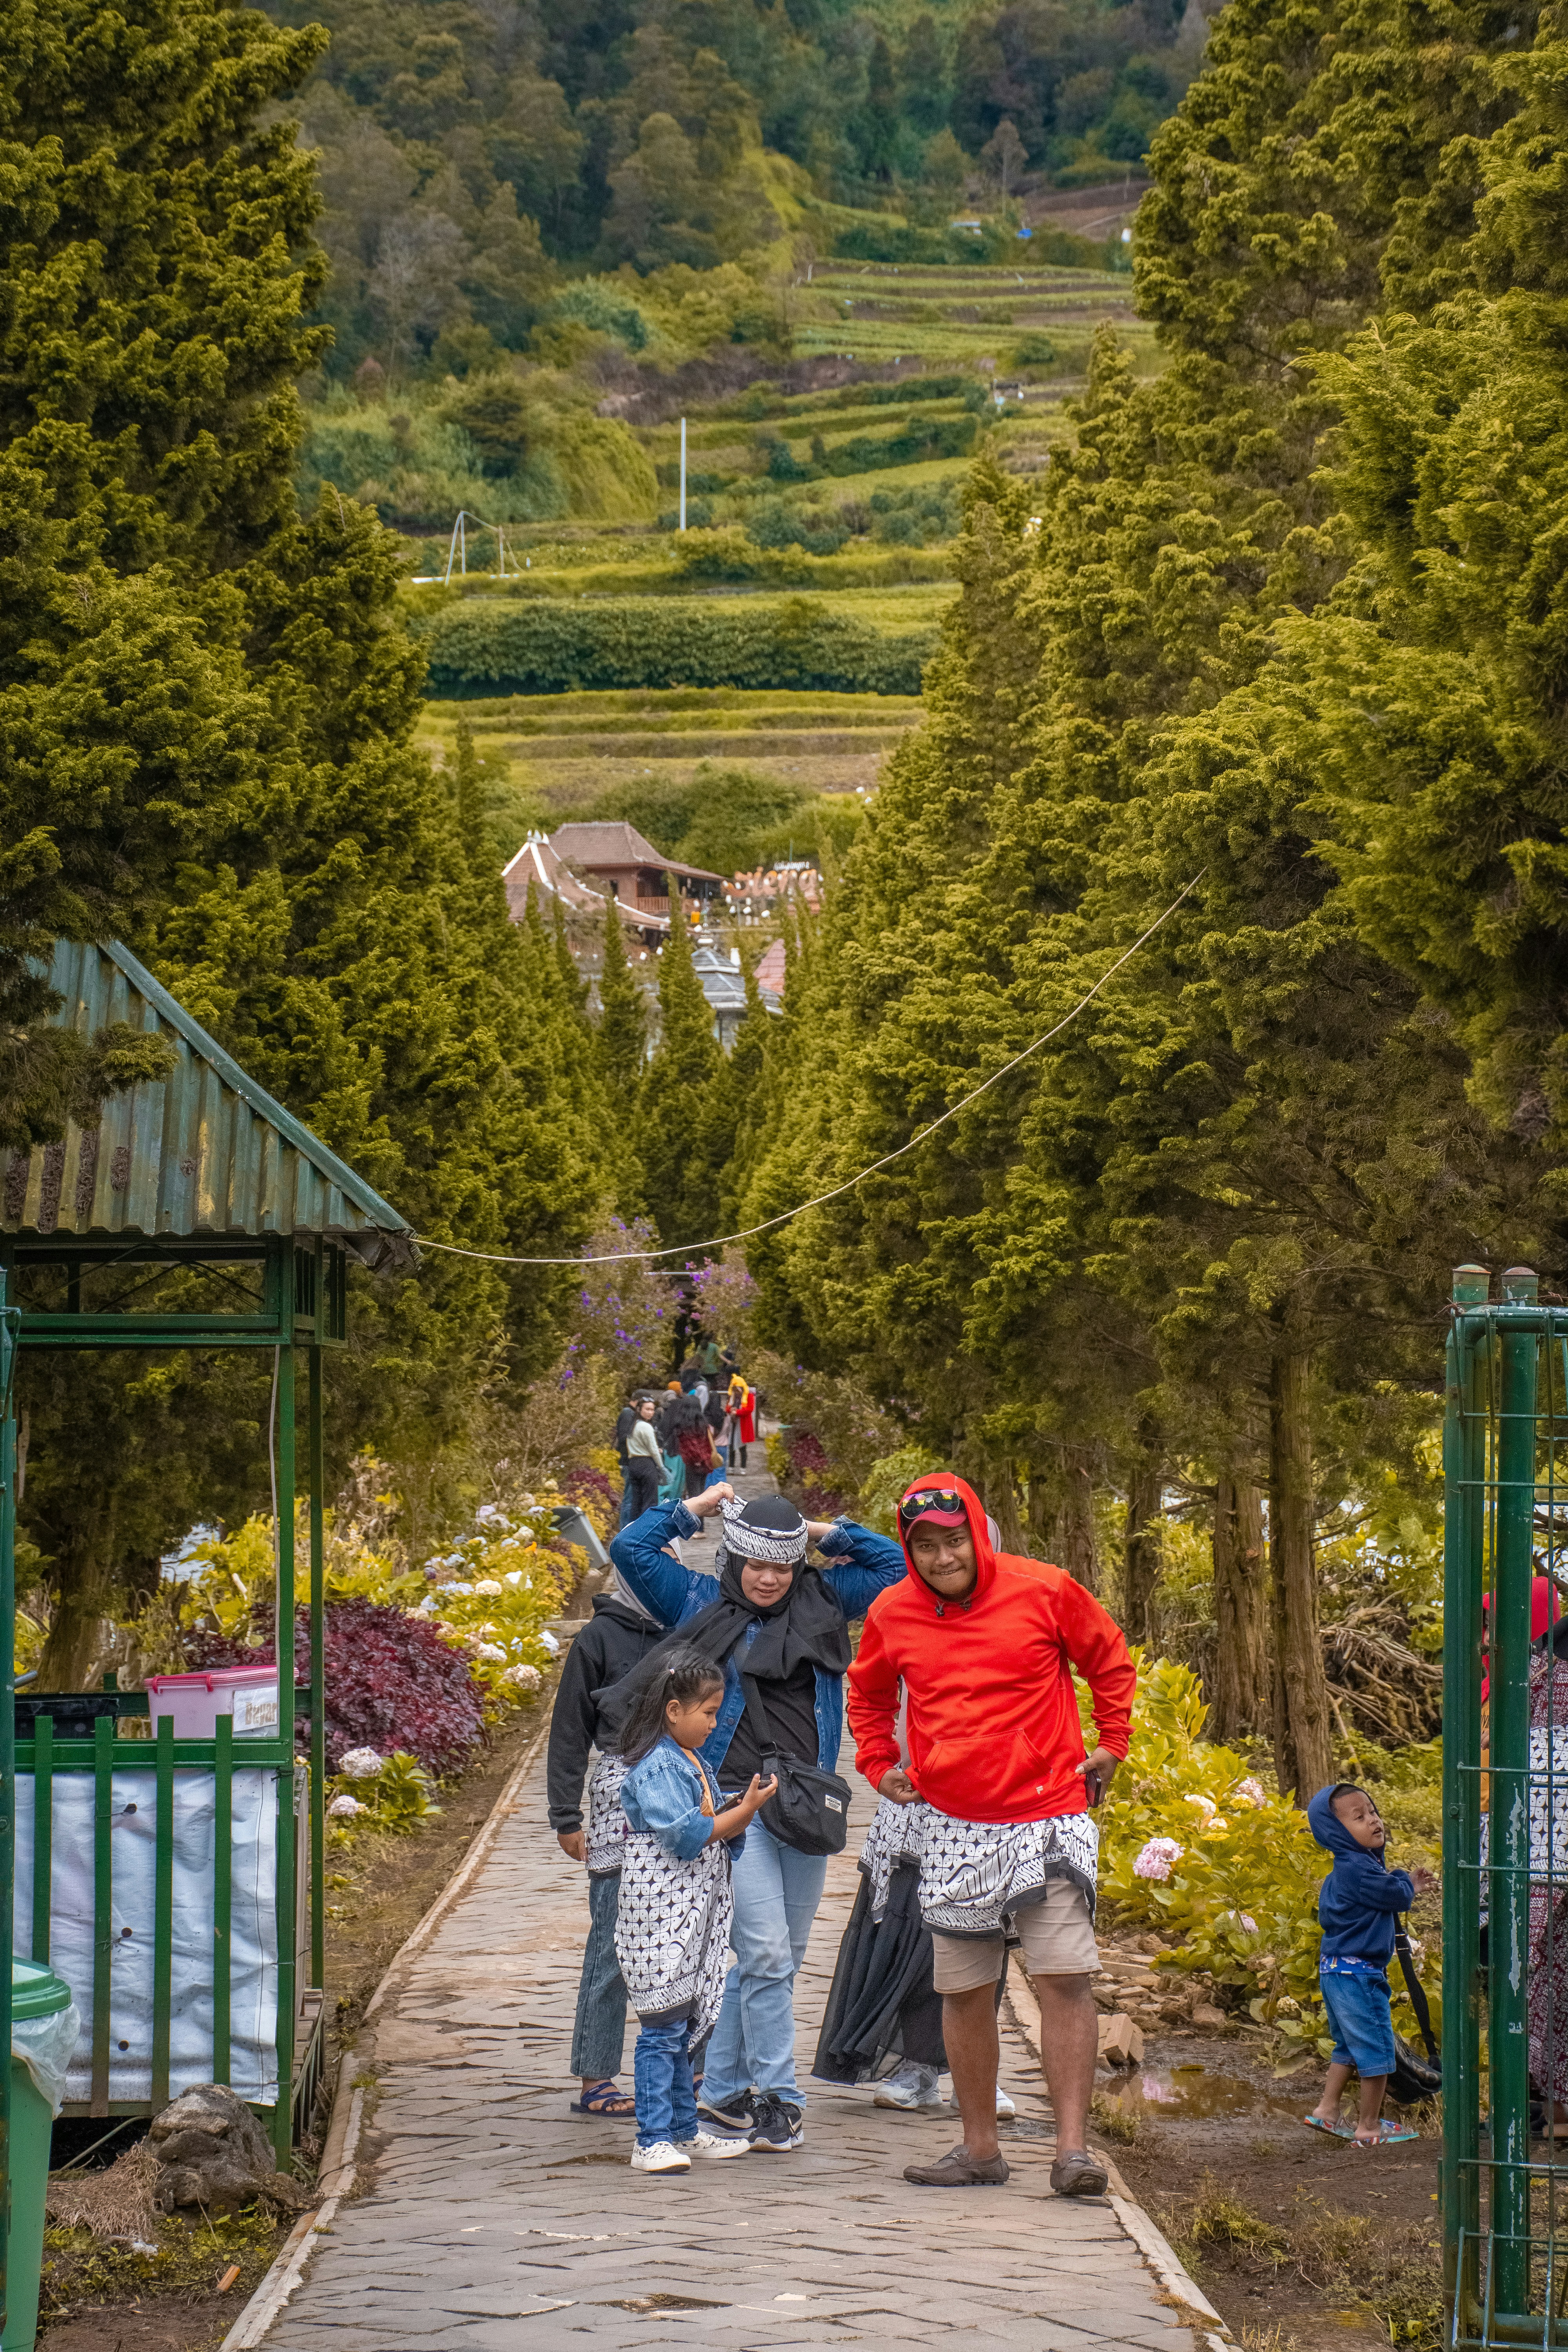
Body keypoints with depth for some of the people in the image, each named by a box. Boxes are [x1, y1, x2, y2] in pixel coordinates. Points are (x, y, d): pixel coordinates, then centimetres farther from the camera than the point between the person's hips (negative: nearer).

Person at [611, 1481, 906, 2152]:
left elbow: (892, 1565, 16)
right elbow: (630, 1549, -1)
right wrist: (696, 1508, 4)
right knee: (766, 1953, -12)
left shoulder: (823, 1603, 11)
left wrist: (826, 1533, 9)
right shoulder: (703, 1605, 3)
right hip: (735, 1803, -4)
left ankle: (721, 2088, 23)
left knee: (775, 1957, 10)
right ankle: (777, 2096, -5)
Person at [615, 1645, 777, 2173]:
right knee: (664, 2025, -10)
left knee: (687, 2023, 14)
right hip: (660, 1916, -10)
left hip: (694, 1915, 10)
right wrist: (745, 1810, -16)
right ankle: (653, 2141, -9)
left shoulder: (693, 1763, 16)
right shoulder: (656, 1767, -14)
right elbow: (686, 1835, -21)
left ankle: (684, 2129, 22)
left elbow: (719, 1832, 20)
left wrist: (744, 1808, 1)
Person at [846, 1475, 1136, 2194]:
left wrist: (1110, 1744, 7)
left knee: (1064, 1977, -13)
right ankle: (979, 2148, 19)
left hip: (1046, 1816, -3)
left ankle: (1073, 2148, -12)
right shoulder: (891, 1616, 2)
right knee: (963, 1989, 8)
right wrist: (880, 1766, 11)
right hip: (952, 1826, 3)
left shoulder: (1044, 1592, -6)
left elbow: (1109, 1660, 11)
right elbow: (866, 1696, 23)